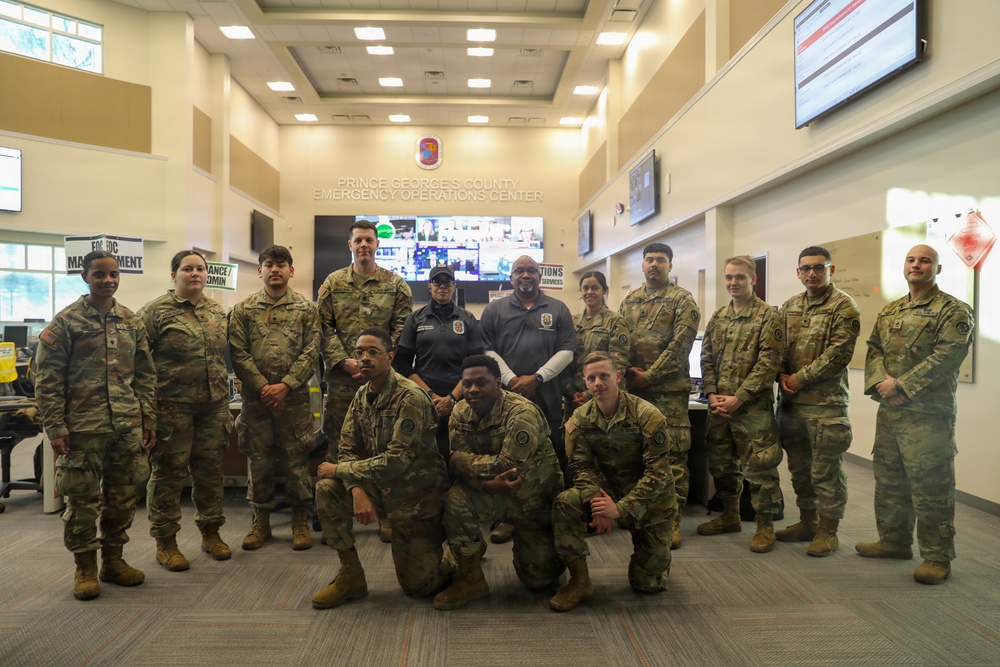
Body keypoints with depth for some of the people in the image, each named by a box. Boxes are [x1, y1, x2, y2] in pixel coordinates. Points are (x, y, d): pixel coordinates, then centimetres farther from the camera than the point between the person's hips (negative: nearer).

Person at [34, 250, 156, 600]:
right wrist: (55, 427, -9)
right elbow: (48, 380, -4)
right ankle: (85, 568, 19)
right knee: (82, 499, 4)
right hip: (83, 428, -4)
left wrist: (149, 419, 9)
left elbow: (145, 375, 14)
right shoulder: (66, 322, -2)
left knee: (123, 497, 10)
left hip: (128, 427, 4)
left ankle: (113, 560, 26)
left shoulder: (132, 322, 10)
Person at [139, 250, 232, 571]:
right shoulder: (156, 311, -5)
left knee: (210, 471, 12)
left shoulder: (218, 311, 11)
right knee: (168, 472, 3)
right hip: (172, 405, -5)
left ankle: (210, 531, 27)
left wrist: (225, 396, 14)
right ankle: (165, 541, 16)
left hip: (214, 404, 5)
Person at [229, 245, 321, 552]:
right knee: (258, 460, 9)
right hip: (255, 398, 1)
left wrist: (285, 385, -13)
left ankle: (300, 521, 18)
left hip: (294, 397, -1)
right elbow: (239, 353, -1)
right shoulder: (243, 310, 6)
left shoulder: (306, 308, 3)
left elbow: (311, 352, -3)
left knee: (297, 460, 5)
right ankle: (261, 521, 23)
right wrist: (263, 387, -11)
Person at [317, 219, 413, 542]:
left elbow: (402, 330, -1)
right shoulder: (333, 283, 9)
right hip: (341, 378, 1)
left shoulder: (396, 284, 5)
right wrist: (343, 361, -10)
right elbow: (324, 326, 3)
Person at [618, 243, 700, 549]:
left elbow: (679, 344, -10)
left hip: (669, 389, -5)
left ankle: (672, 520, 2)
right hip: (632, 387, 5)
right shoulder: (629, 301, 15)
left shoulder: (682, 300, 0)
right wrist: (629, 371, -6)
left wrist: (649, 375, -14)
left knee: (673, 454, -4)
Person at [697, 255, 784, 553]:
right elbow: (706, 358, 12)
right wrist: (712, 394, -2)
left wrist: (738, 398, -16)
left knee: (759, 467, -2)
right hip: (719, 406, 6)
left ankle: (765, 526, 12)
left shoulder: (767, 316, -6)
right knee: (721, 463, 15)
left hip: (753, 406, -6)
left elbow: (768, 363, -13)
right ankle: (729, 516, 31)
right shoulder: (718, 317, 13)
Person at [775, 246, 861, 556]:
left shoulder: (843, 306, -6)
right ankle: (807, 522, 30)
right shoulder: (788, 307, 13)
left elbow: (839, 352, -15)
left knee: (826, 470, 1)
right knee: (799, 468, 16)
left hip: (826, 403, -6)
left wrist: (801, 378, -14)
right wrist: (782, 376, -5)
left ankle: (828, 531, 15)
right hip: (790, 402, 6)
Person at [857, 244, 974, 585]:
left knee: (930, 487, -3)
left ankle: (937, 557, 9)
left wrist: (901, 385, -18)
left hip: (929, 414, -7)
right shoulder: (889, 311, 16)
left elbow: (946, 357, -17)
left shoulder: (953, 311, -6)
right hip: (889, 410, 7)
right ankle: (894, 540, 31)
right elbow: (874, 349, 10)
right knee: (888, 480, 16)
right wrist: (880, 383, -9)